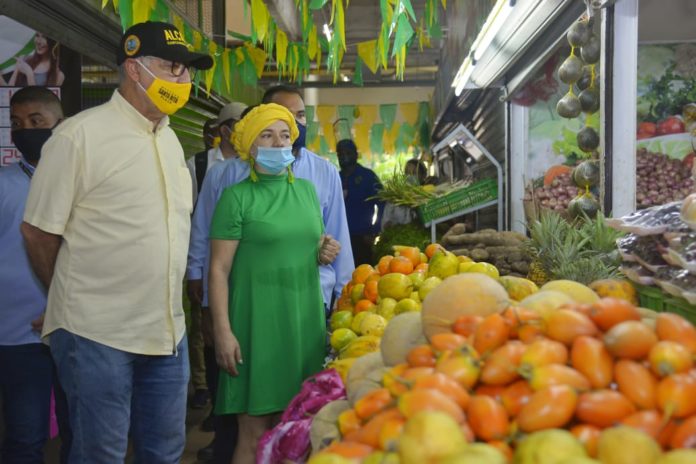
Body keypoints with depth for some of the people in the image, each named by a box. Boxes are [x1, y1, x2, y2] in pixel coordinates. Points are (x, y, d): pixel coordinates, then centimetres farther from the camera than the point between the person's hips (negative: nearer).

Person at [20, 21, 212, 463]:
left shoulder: (171, 139, 11)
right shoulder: (80, 135, -11)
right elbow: (38, 231, -7)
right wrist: (74, 298, 6)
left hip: (168, 331, 7)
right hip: (97, 333, -6)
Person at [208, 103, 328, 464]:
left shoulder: (307, 190, 12)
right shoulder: (237, 196, -6)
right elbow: (219, 269, -9)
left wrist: (324, 253, 4)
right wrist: (223, 330, -15)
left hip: (304, 318, 6)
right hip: (258, 320, -5)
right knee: (255, 433, 0)